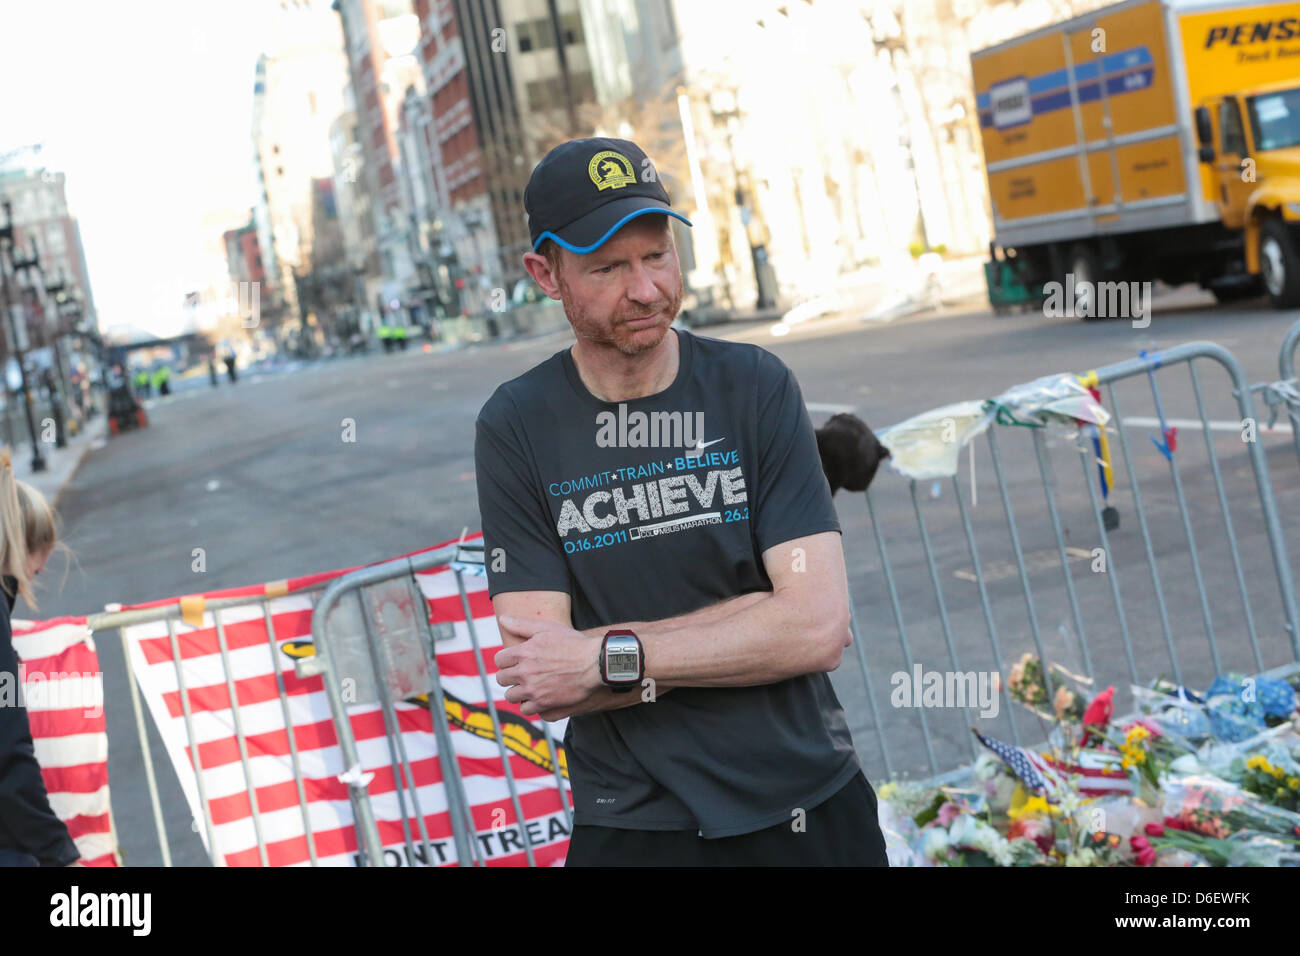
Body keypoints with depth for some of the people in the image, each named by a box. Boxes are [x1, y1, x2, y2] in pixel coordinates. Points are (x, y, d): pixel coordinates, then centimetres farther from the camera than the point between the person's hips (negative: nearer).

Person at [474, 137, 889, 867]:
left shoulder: (754, 386, -5)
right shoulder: (515, 429, -7)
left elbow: (818, 628, -13)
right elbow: (538, 685, -14)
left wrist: (610, 657, -17)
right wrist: (755, 629, -15)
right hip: (636, 829, -1)